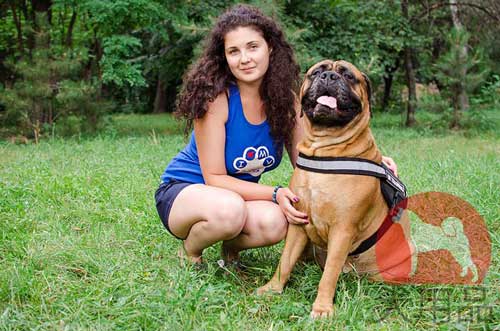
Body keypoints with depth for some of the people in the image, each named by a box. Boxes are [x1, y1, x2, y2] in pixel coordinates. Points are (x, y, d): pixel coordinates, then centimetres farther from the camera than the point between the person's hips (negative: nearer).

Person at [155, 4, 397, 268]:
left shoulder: (284, 98, -8)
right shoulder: (216, 97, -23)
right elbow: (214, 177, -21)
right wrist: (275, 194, -33)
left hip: (242, 194, 4)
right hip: (183, 190, -4)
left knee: (275, 222, -31)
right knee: (230, 210, -39)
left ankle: (232, 246, 3)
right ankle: (189, 251, -5)